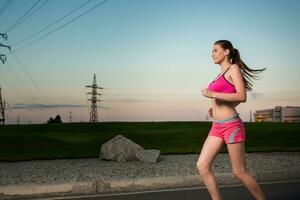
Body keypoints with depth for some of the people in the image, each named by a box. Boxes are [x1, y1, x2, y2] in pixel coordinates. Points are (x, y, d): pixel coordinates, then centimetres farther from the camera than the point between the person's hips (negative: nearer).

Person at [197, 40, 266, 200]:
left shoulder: (234, 68, -5)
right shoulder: (222, 74, 18)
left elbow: (241, 97, -18)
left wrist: (213, 94, -19)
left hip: (231, 125, -8)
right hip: (217, 127, 8)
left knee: (239, 172, 0)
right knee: (202, 166, -2)